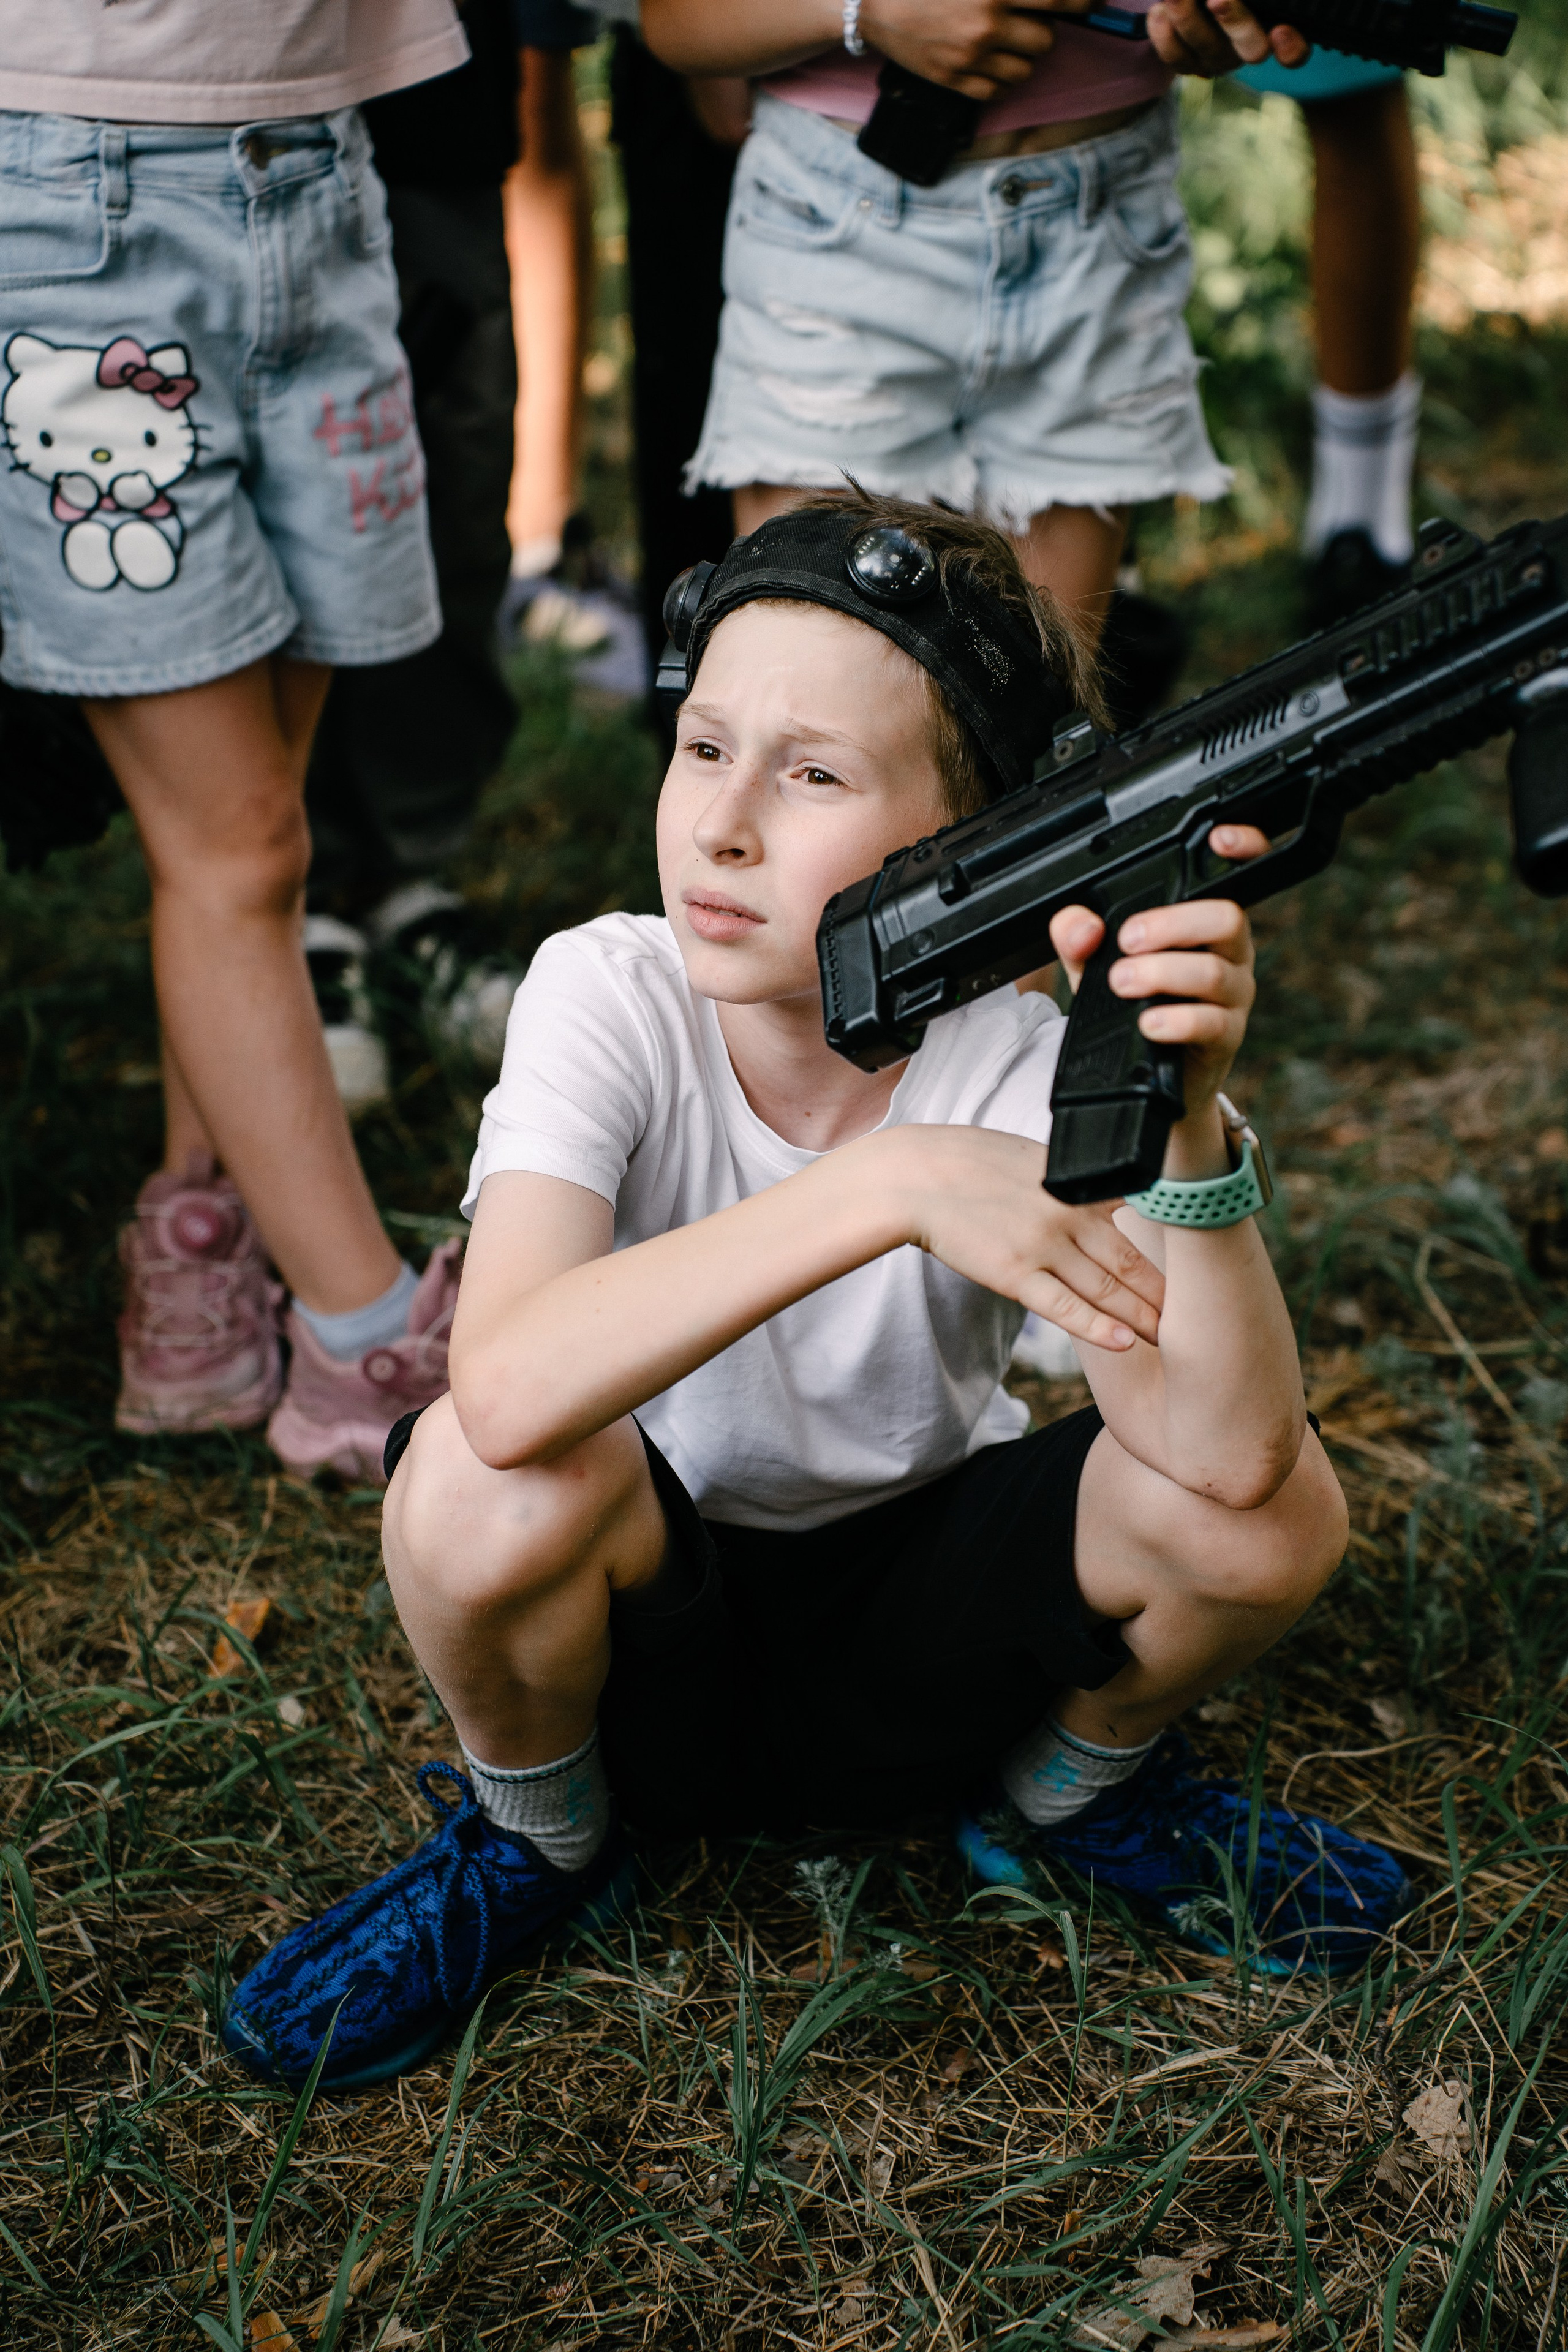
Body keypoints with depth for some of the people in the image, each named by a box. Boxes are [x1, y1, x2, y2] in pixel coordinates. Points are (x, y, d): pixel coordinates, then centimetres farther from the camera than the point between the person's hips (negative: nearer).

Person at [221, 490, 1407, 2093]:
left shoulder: (1023, 1068, -19)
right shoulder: (609, 997, -22)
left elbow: (1230, 1459, -31)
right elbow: (507, 1392, -40)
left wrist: (1184, 1122, -44)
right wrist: (893, 1188, -45)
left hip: (916, 1638, 2)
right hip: (644, 1638, -1)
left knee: (1277, 1510, -24)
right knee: (486, 1482, -35)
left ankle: (1071, 1788, 11)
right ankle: (538, 1837, 1)